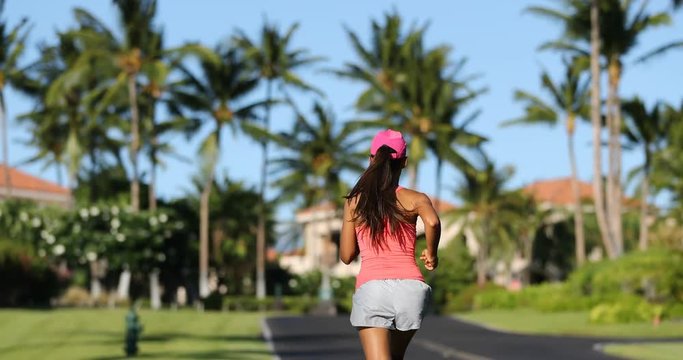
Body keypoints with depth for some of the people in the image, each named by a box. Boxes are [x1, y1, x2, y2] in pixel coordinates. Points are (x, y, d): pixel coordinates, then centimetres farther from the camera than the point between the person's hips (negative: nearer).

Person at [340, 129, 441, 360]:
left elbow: (346, 256, 14)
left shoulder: (355, 201, 12)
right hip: (411, 286, 2)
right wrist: (431, 254, 2)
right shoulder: (415, 199, 8)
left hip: (371, 287, -1)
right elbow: (432, 222, -15)